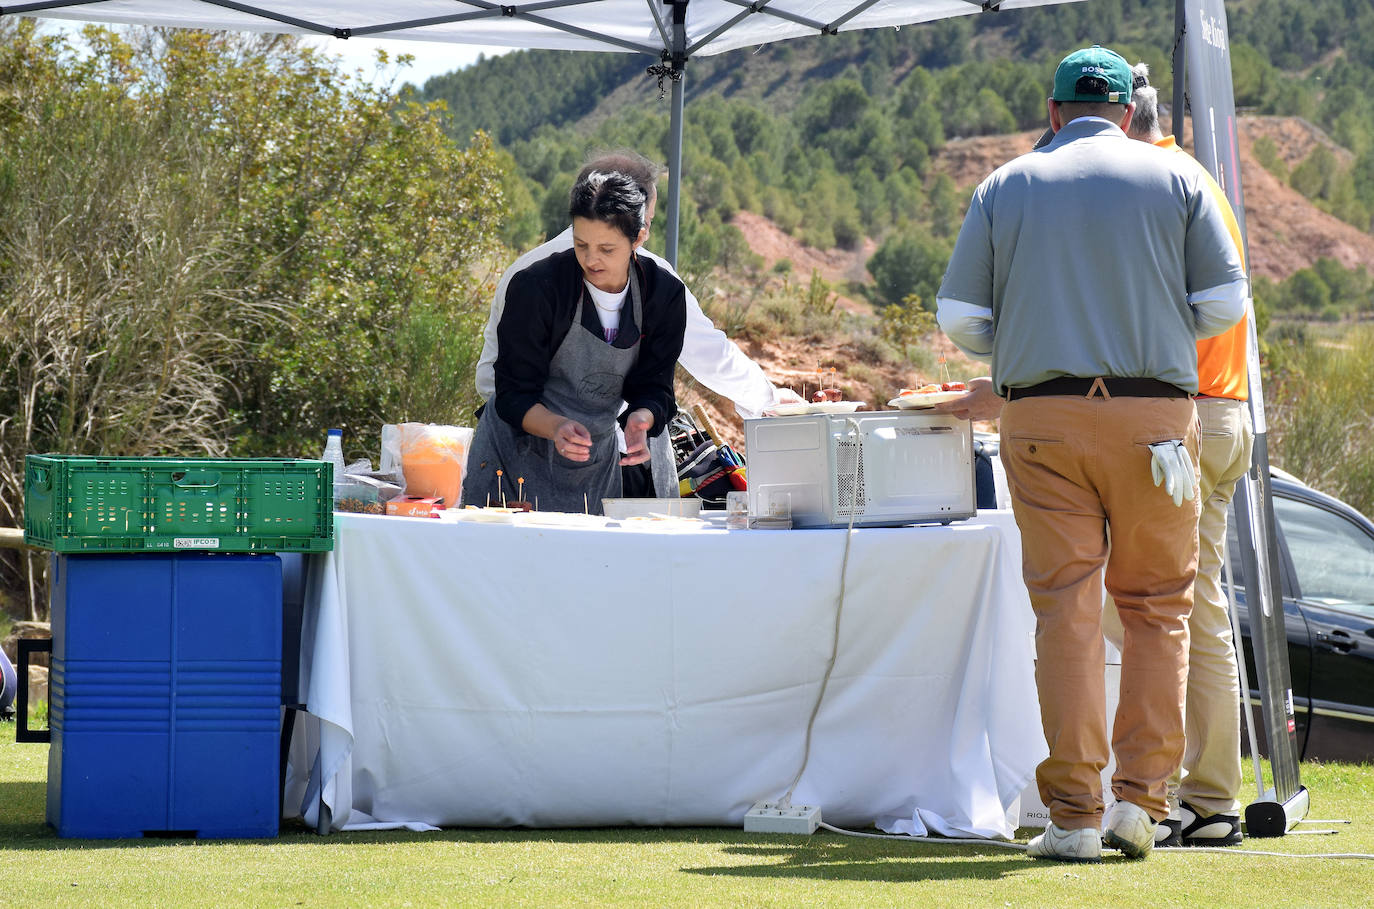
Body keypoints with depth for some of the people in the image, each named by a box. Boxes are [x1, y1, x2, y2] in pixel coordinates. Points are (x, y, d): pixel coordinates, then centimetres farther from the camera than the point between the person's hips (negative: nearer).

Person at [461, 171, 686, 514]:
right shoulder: (535, 286, -20)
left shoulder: (665, 294, -9)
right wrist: (556, 427, -38)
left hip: (597, 460, 3)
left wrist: (641, 419, -28)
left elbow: (653, 387, -4)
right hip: (518, 455, -3)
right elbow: (513, 395, -18)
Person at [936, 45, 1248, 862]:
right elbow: (1224, 303, 2)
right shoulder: (1175, 177, 5)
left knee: (1066, 609, 1)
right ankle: (1140, 799, 2)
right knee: (1157, 607, 10)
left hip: (1042, 415, 1)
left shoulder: (1005, 186, 8)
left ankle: (1075, 816, -2)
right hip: (1155, 414, -1)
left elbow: (959, 317, 5)